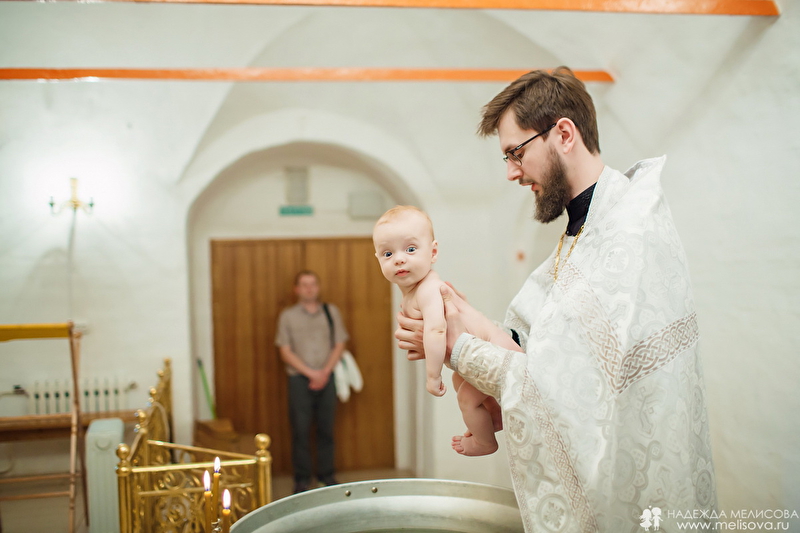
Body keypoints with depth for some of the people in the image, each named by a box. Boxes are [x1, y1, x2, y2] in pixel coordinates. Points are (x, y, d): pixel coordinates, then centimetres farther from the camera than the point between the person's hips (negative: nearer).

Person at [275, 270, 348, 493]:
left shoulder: (331, 312, 9)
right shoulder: (287, 316, 3)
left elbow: (339, 345, 7)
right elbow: (286, 352, -1)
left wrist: (325, 372, -7)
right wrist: (310, 373, -10)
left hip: (327, 378, 2)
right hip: (300, 380, -2)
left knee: (326, 429, 6)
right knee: (301, 431, -1)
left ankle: (327, 475, 17)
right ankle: (302, 479, 8)